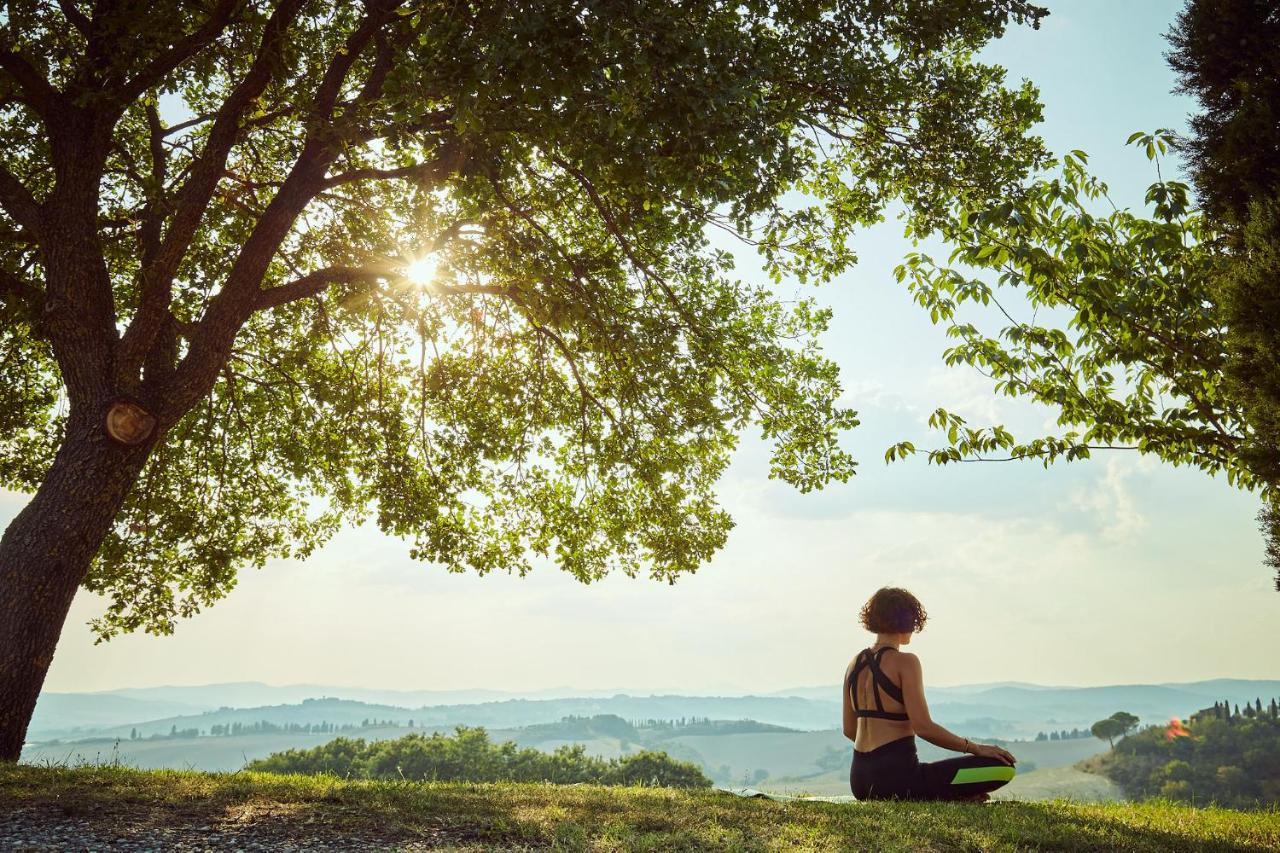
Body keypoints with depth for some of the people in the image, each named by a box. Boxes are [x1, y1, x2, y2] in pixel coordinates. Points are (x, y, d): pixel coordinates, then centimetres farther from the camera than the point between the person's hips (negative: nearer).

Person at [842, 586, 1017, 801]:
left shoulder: (856, 663, 11)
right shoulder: (905, 662, -11)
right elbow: (923, 727, -17)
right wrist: (976, 748, -7)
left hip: (860, 779, 8)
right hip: (895, 776, -8)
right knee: (1003, 767, -6)